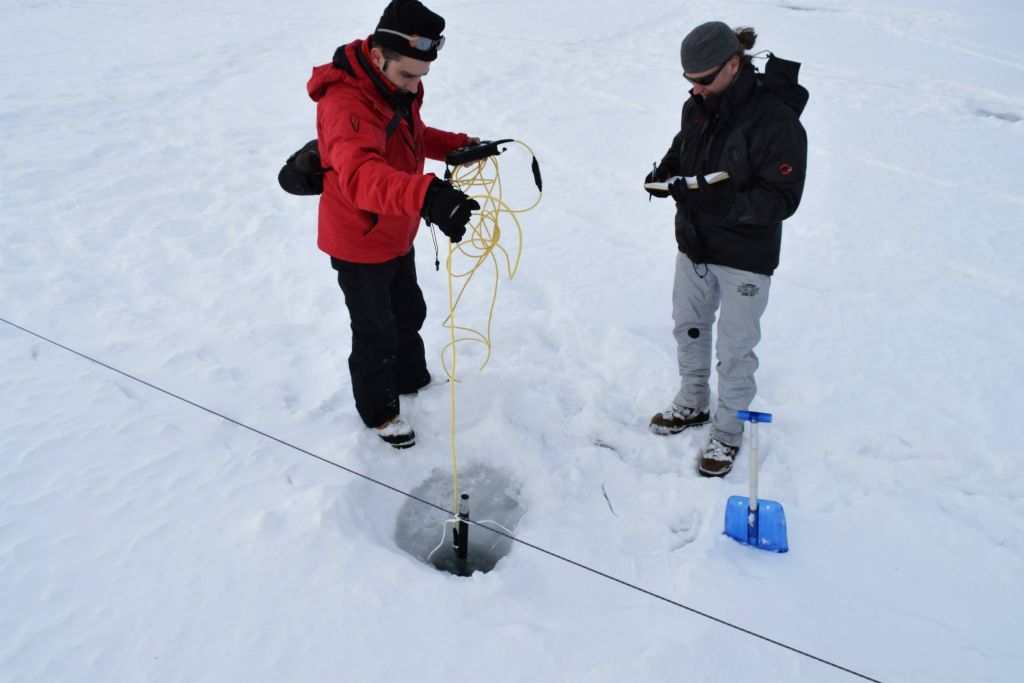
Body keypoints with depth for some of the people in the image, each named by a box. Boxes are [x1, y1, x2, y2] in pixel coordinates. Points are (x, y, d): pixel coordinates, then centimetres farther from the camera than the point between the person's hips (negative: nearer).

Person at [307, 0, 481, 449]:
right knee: (376, 334, 10)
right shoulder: (346, 103, -34)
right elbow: (360, 175, -53)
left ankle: (412, 379, 52)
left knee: (410, 313, 26)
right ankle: (378, 411, 34)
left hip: (397, 236, 9)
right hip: (358, 245, -8)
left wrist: (459, 145, -2)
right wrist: (427, 195, -70)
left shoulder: (398, 86, -3)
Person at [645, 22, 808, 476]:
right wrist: (666, 173, -4)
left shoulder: (776, 120, -22)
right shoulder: (697, 107, -1)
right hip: (694, 244, 7)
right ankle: (693, 403, 44)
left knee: (734, 348, 5)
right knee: (688, 326, 21)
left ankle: (728, 430, 26)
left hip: (745, 256, -7)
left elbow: (783, 197, -22)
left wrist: (726, 204, -36)